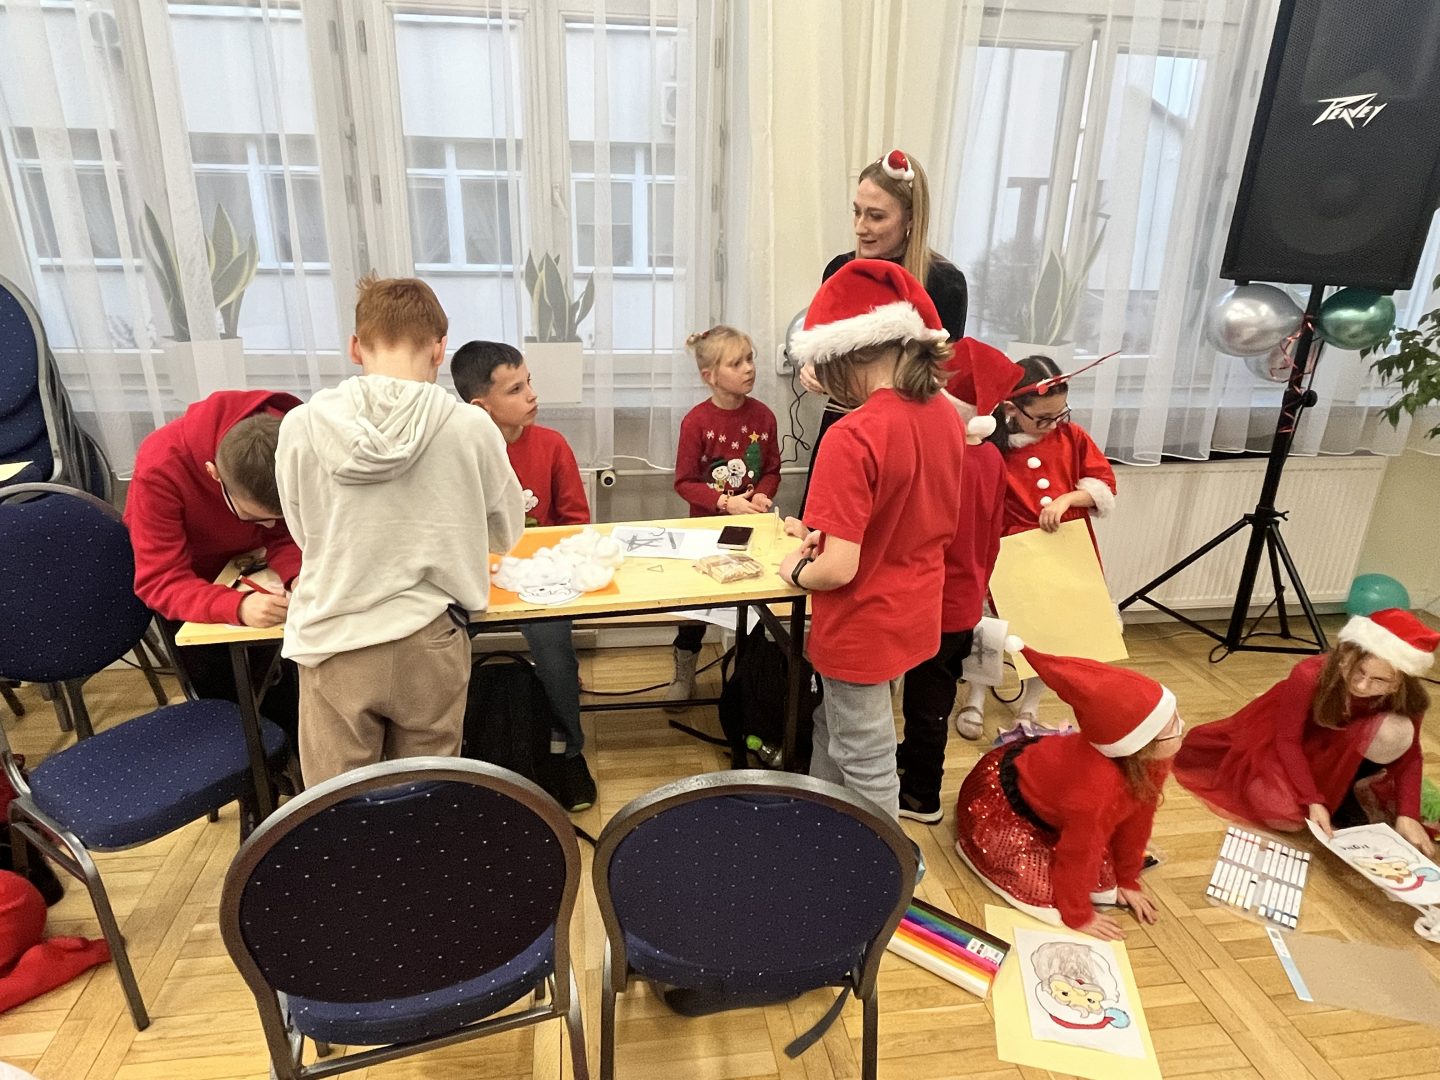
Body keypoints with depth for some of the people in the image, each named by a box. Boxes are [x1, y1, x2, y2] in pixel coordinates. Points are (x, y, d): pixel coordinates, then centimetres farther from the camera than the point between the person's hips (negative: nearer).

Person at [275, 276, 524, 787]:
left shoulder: (300, 426, -8)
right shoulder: (471, 427, -10)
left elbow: (305, 535, 8)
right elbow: (506, 534, 5)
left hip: (334, 646, 1)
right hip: (427, 643, 0)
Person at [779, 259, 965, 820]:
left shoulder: (854, 437, -28)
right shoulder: (944, 416, -3)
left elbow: (839, 570, -29)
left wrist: (796, 571, -7)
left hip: (863, 628, -8)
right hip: (914, 614, 9)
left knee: (866, 768, 14)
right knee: (834, 730, 28)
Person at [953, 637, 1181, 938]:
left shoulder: (1151, 759, -18)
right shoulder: (1097, 786, -43)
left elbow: (1136, 819, -2)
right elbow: (1078, 854, -28)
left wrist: (1127, 881, 8)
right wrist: (1078, 916, -12)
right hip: (997, 802, -8)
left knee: (1104, 873, 5)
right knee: (1046, 887, -14)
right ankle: (973, 840, 8)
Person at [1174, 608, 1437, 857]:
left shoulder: (1406, 698, -24)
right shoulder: (1309, 676, -34)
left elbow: (1409, 754, -12)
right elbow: (1287, 740, -24)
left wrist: (1407, 814, -24)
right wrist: (1313, 801, -30)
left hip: (1339, 749, 3)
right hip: (1278, 743, -3)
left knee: (1394, 731, -31)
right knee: (1286, 815, -30)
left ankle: (1344, 794, -3)